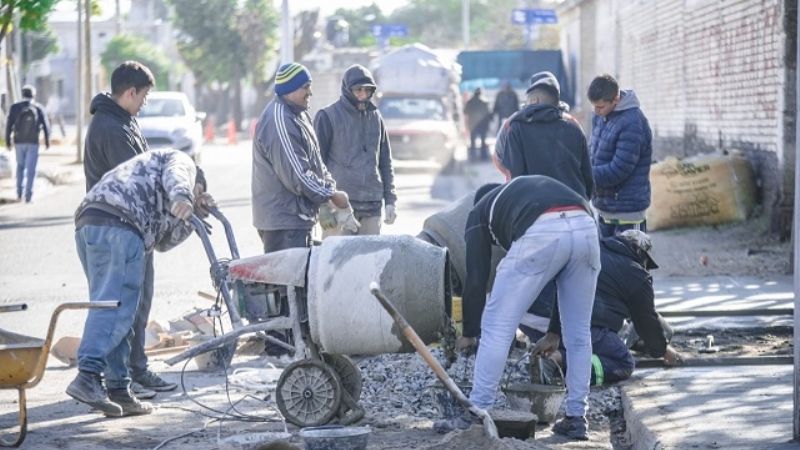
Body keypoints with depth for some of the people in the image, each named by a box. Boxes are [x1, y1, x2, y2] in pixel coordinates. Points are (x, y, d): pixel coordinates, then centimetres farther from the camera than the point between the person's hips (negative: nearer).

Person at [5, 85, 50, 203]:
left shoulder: (15, 107, -1)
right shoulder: (38, 108, -2)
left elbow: (9, 125, -4)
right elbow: (45, 125, -4)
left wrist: (7, 141, 3)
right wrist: (47, 141, 6)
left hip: (19, 141, 1)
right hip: (33, 142, -1)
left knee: (20, 166, 20)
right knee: (31, 168, 2)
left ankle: (19, 193, 13)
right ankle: (28, 195, -4)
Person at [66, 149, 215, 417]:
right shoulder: (184, 162, 23)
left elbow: (163, 242, 34)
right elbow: (173, 175, -6)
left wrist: (193, 216, 28)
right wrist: (181, 197, -26)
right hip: (119, 224, -9)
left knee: (108, 305, 9)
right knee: (117, 306, -15)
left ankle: (119, 389, 7)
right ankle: (88, 375, -30)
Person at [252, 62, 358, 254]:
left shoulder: (299, 115, 14)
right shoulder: (279, 122, -20)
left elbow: (316, 164, 19)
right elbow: (296, 176, -23)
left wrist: (331, 187, 6)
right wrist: (332, 195, -12)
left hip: (299, 217, 11)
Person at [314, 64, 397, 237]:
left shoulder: (376, 117, 14)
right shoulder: (327, 116, -1)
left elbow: (385, 162, 18)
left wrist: (390, 201, 10)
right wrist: (322, 205, -9)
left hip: (372, 206, 5)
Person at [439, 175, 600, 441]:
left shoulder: (481, 211, 30)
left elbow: (476, 278, 22)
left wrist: (469, 333, 33)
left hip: (541, 233, -5)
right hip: (586, 227, 5)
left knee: (496, 326, 6)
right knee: (578, 333, 19)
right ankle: (576, 418, 23)